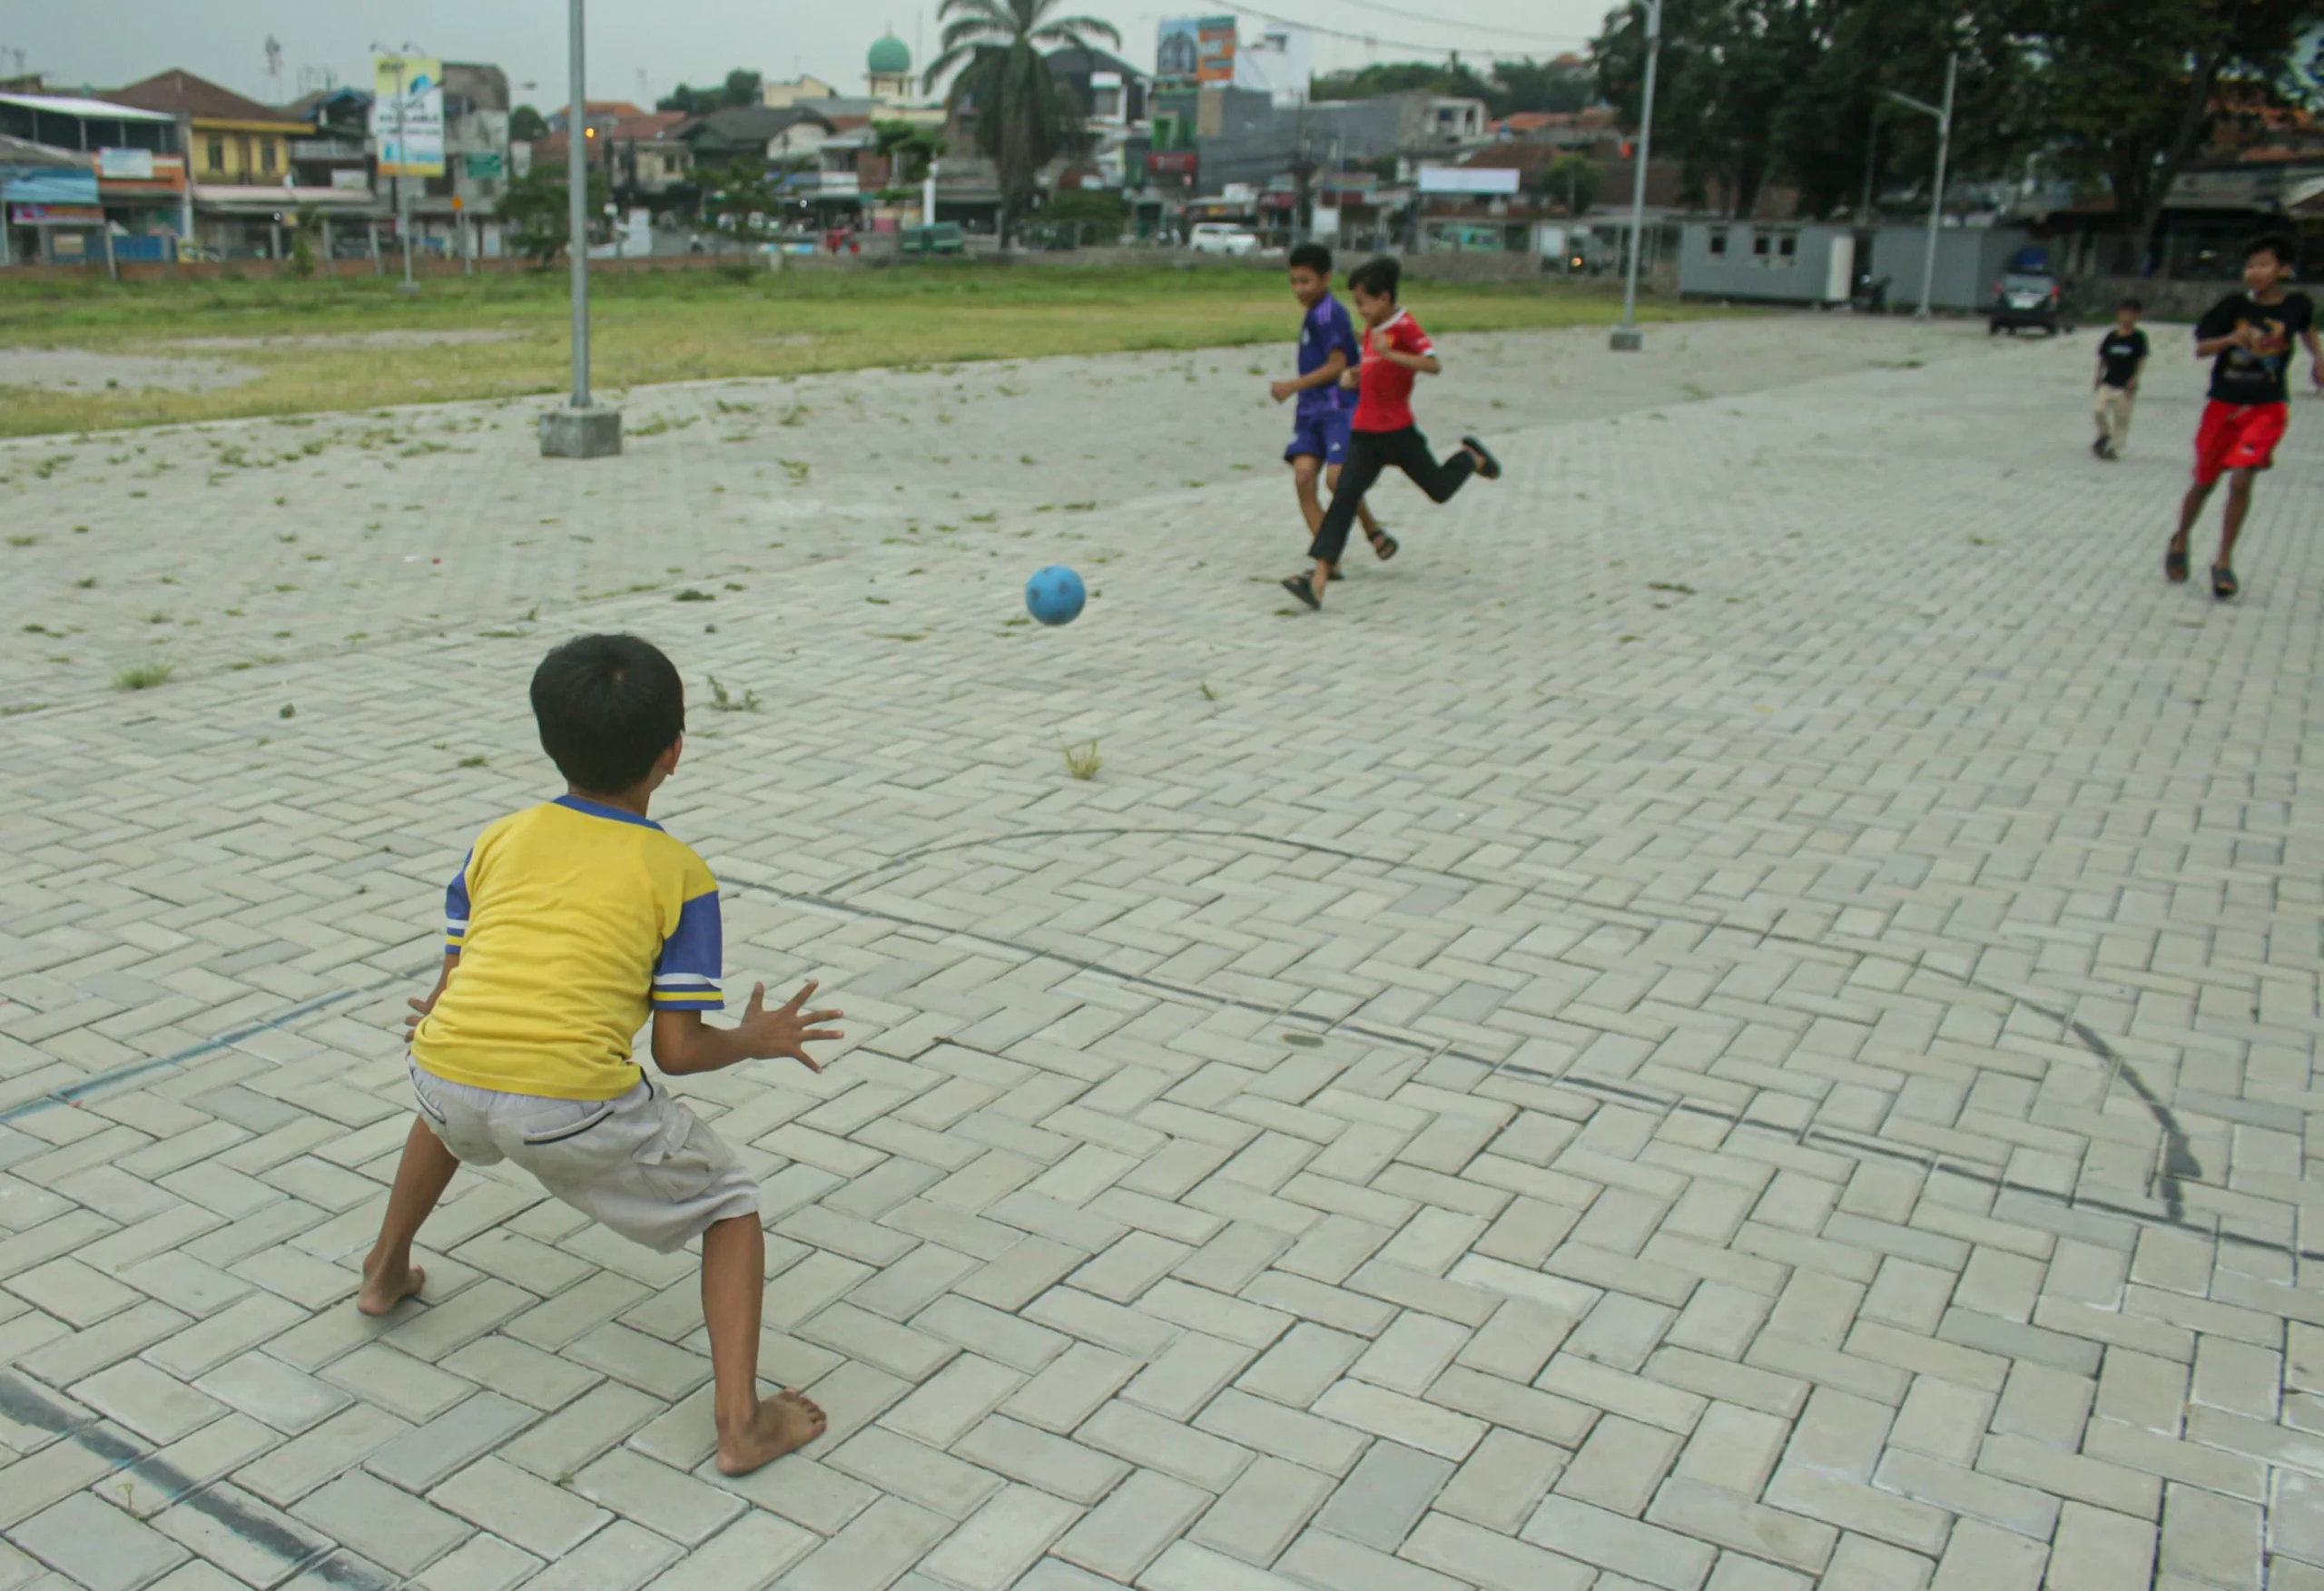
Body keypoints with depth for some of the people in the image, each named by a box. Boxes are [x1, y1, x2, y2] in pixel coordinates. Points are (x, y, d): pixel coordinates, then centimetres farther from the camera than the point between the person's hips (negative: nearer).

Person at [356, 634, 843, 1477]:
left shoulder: (498, 839, 18)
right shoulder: (679, 875, 7)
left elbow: (444, 995, 19)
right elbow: (677, 1050, 3)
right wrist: (760, 1041, 23)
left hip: (444, 1075, 5)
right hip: (573, 1107, -5)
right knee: (730, 1203, 16)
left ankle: (384, 1272, 56)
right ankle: (741, 1422, 5)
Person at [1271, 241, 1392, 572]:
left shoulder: (1329, 313, -12)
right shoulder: (1315, 314, 16)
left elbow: (1337, 365, -17)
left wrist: (1293, 386, -16)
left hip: (1340, 407, -8)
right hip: (1312, 409, 8)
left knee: (1336, 477, -19)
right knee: (1303, 476, -8)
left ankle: (1374, 532, 9)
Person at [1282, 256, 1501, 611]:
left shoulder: (1406, 326, -13)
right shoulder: (1372, 328, 11)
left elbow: (1434, 365, -27)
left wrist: (1389, 354, -37)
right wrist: (1354, 376, 9)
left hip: (1397, 431, -6)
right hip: (1364, 432, 6)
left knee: (1440, 489, 10)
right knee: (1345, 495, -10)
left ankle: (1470, 457, 45)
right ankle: (1319, 579, -20)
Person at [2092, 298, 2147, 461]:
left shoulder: (2138, 338, -3)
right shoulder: (2111, 337, 5)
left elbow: (2142, 360, -5)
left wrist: (2134, 379, -16)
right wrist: (2098, 378, 7)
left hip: (2126, 386, -2)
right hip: (2108, 382, 2)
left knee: (2122, 417, 2)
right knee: (2099, 409, -12)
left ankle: (2115, 447, 11)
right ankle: (2104, 435, 15)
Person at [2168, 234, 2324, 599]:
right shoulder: (2235, 305, -7)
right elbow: (2200, 349, -9)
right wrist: (2232, 338, -26)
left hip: (2267, 407, -1)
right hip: (2224, 404, 1)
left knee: (2241, 480, -15)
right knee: (2204, 482, 11)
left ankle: (2223, 562, -3)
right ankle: (2180, 543, 36)